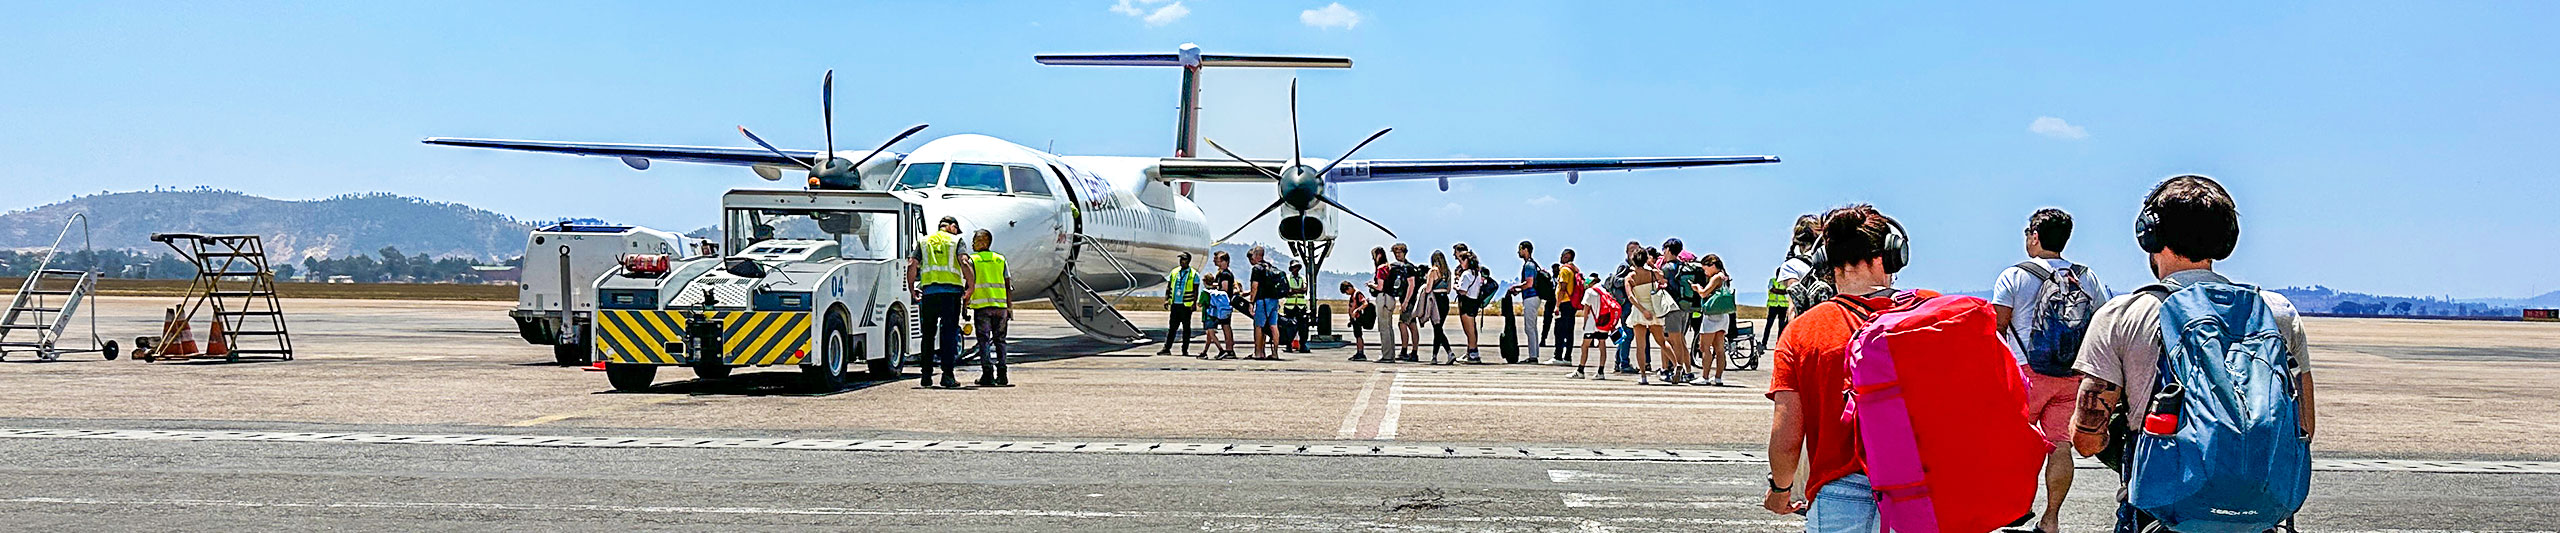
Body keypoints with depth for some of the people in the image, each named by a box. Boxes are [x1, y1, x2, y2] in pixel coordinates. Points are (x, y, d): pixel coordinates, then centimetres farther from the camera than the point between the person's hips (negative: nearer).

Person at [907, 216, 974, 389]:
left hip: (928, 290, 3)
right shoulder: (956, 240, 6)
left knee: (928, 334, 10)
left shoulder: (923, 241, 15)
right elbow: (964, 264, -9)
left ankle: (926, 376, 9)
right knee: (949, 333, -2)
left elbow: (912, 266, 6)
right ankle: (948, 375, -8)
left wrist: (911, 289, 14)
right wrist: (970, 284, 1)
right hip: (951, 291, -3)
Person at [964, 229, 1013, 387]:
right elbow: (1008, 285, 9)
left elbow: (970, 285, -5)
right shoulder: (1000, 259, 12)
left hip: (981, 306, -3)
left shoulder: (972, 259, 2)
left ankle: (987, 373, -7)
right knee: (1000, 340, 10)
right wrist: (1010, 308, 12)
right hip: (1000, 305, 3)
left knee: (984, 340, 1)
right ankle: (1002, 374, 6)